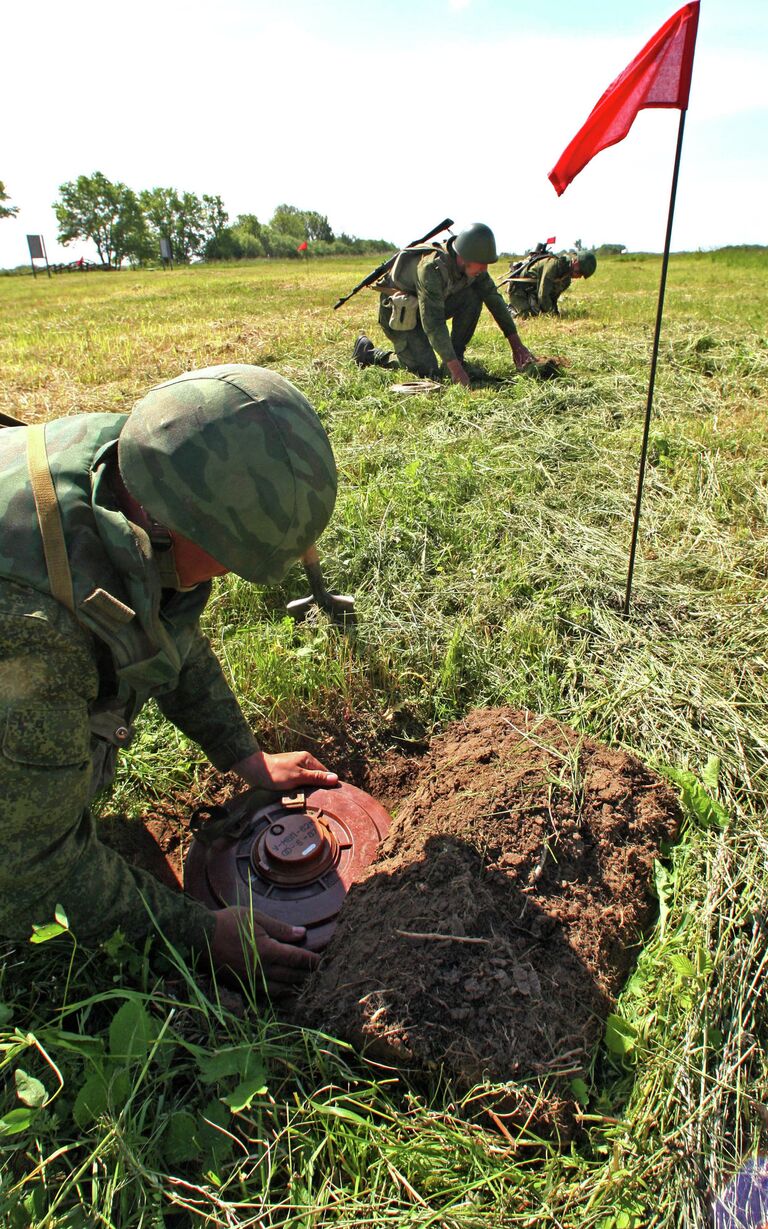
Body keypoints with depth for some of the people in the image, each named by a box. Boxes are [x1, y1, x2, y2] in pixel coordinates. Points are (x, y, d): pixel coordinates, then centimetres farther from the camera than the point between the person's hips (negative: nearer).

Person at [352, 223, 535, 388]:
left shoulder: (472, 266, -12)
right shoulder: (431, 268, -35)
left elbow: (494, 299, -3)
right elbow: (433, 322, -39)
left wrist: (516, 343, -9)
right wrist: (454, 367, -43)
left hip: (431, 306, 7)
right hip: (398, 313, -7)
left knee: (473, 297, -14)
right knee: (428, 371, -18)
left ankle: (456, 356, -1)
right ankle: (366, 352, -1)